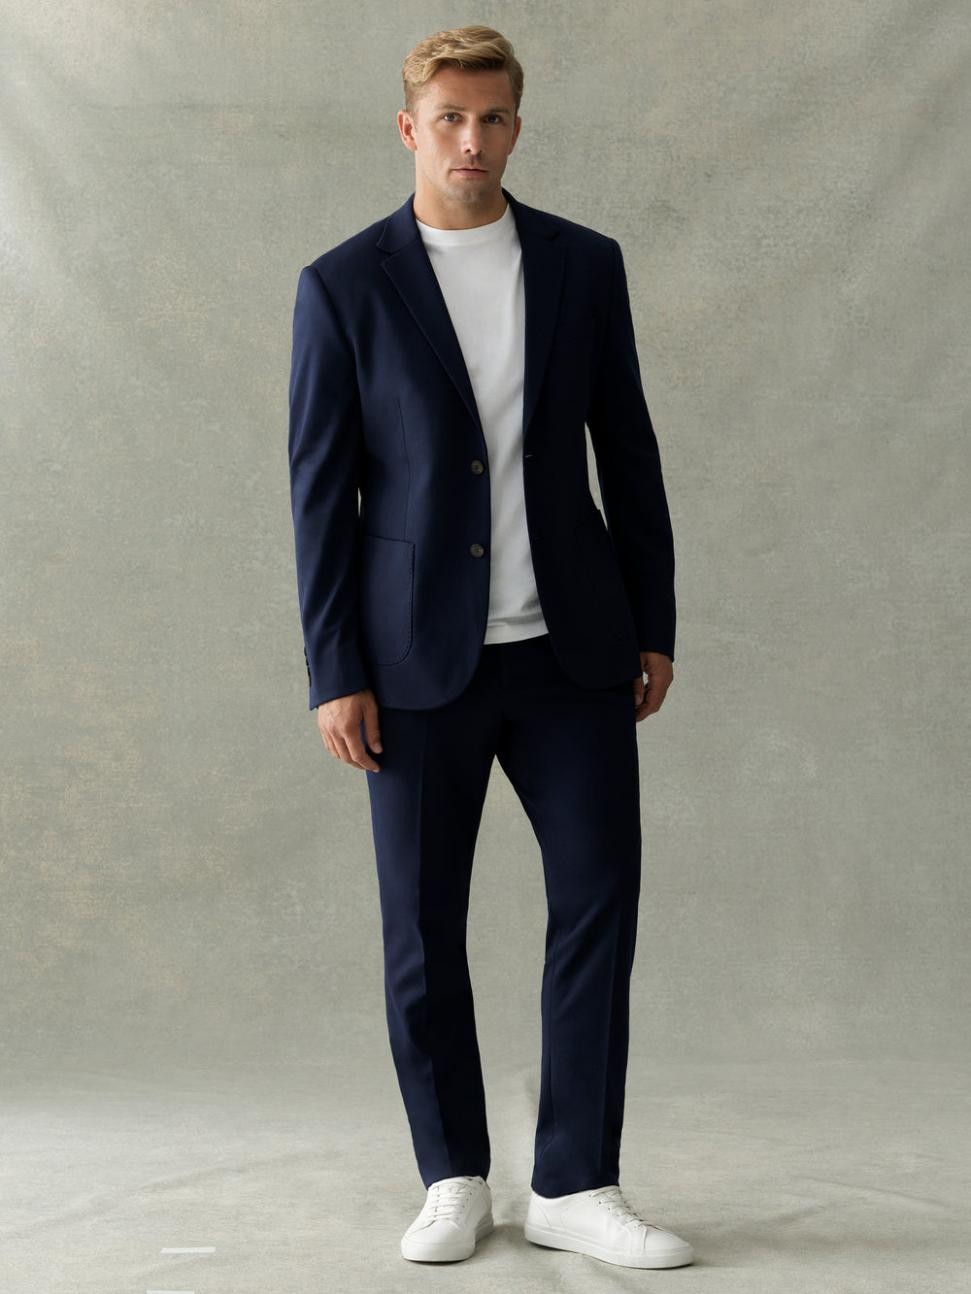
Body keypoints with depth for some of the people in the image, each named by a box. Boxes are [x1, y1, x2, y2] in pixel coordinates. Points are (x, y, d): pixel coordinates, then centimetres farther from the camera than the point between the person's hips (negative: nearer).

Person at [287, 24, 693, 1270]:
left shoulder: (585, 264, 5)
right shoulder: (343, 286, -2)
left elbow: (628, 453, 9)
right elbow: (322, 491, -3)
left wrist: (654, 627, 6)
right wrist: (335, 676, -7)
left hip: (572, 649, 2)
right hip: (422, 657, -2)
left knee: (600, 899, -1)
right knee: (423, 931, 4)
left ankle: (575, 1185, 11)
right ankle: (454, 1180, 21)